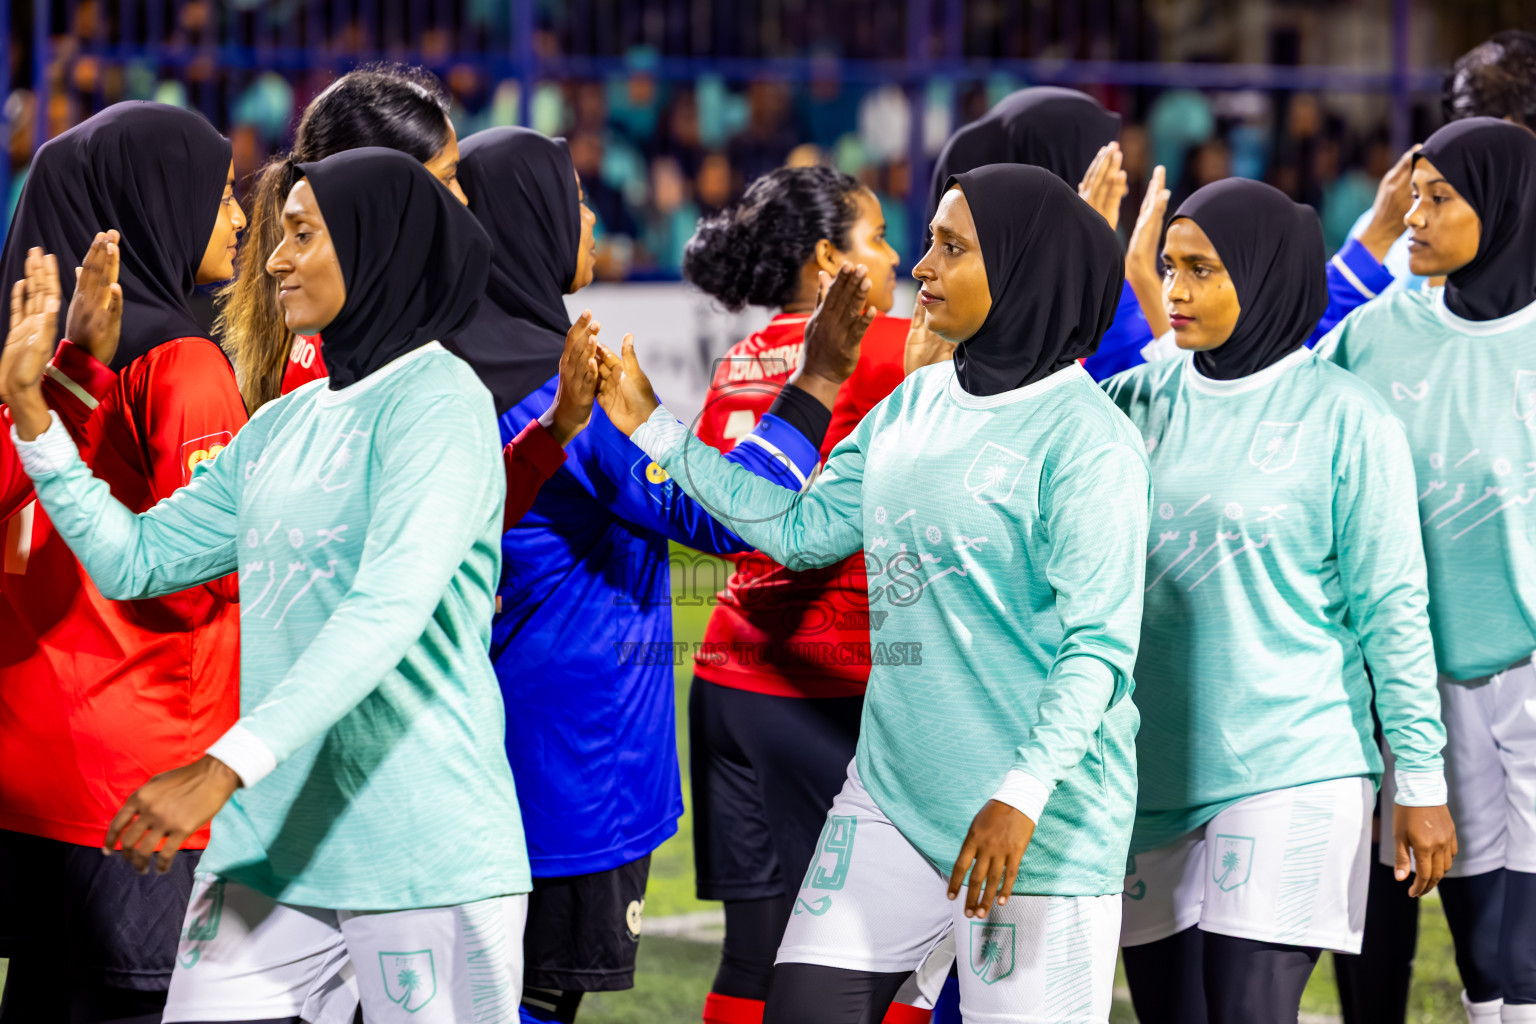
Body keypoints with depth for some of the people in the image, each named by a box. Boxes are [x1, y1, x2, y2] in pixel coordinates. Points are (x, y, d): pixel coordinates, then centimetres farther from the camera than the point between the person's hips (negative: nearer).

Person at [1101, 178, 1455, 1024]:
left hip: (1289, 770, -5)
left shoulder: (1342, 418, -4)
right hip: (1149, 766, 5)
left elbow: (1392, 609, -3)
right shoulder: (1138, 402, 8)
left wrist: (1422, 779, -5)